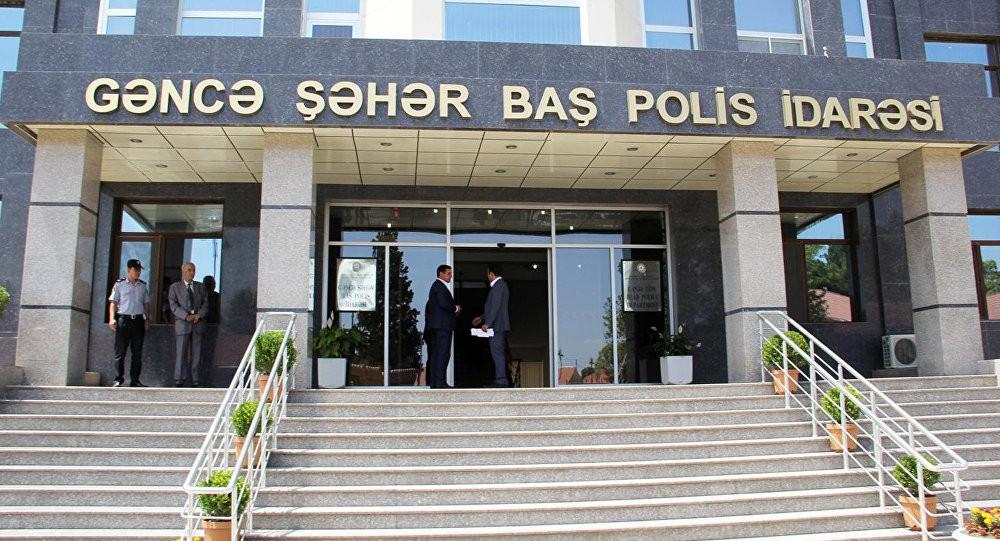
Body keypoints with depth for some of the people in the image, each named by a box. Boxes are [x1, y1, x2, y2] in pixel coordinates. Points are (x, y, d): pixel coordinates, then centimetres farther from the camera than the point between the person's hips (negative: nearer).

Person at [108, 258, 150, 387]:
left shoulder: (143, 286, 14)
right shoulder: (119, 284, 3)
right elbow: (113, 303, 0)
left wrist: (147, 319, 7)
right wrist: (112, 318, -11)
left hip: (138, 320, 3)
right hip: (123, 319, -3)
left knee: (137, 352, 5)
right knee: (120, 352, -2)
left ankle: (135, 379, 10)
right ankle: (119, 379, 6)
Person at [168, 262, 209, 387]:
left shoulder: (200, 287, 16)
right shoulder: (175, 287, 7)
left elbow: (205, 304, 9)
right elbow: (174, 305, -3)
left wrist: (199, 315, -10)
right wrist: (186, 316, -16)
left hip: (198, 323, 3)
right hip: (182, 324, -2)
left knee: (196, 354, 2)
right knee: (181, 354, -5)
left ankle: (196, 382, 5)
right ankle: (178, 381, -1)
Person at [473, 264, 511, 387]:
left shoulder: (498, 285, -12)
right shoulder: (501, 285, 21)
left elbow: (495, 306, -20)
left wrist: (487, 323, -21)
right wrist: (482, 318, 27)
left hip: (497, 325, -10)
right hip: (499, 326, 10)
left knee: (497, 352, -11)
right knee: (499, 353, 10)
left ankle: (501, 380, -12)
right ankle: (501, 380, 12)